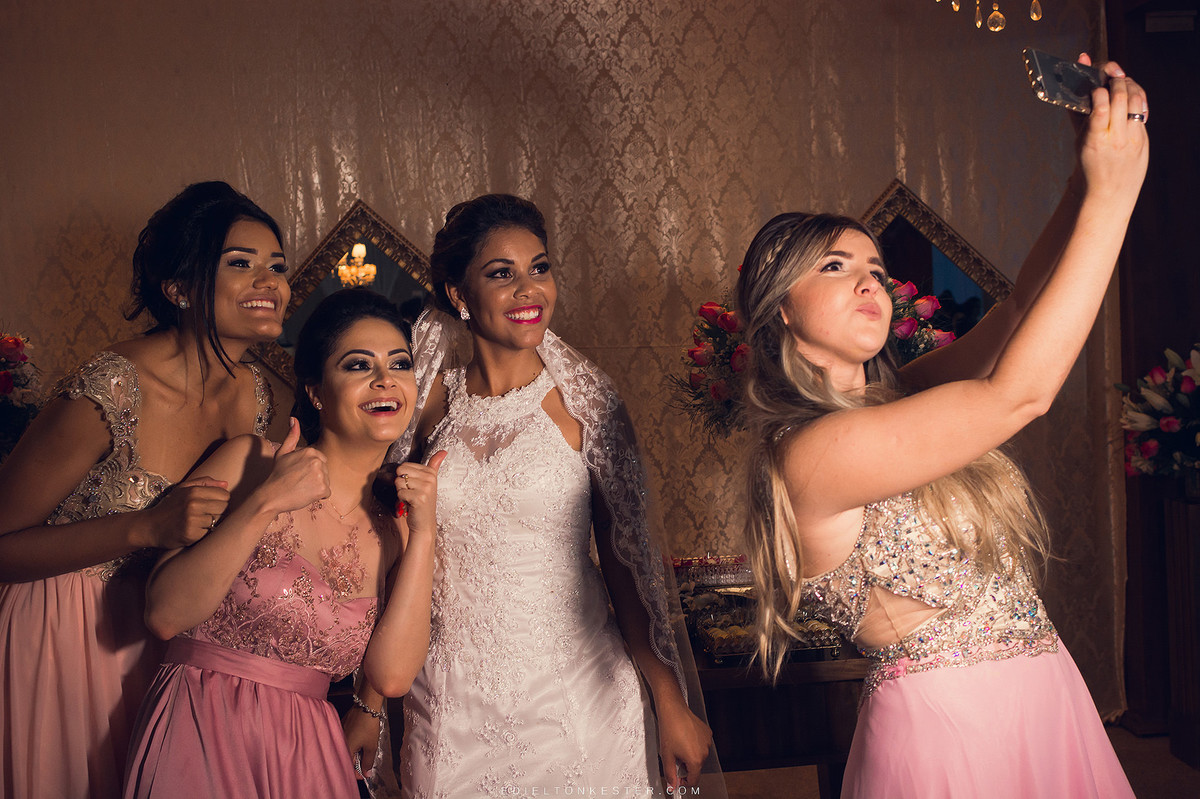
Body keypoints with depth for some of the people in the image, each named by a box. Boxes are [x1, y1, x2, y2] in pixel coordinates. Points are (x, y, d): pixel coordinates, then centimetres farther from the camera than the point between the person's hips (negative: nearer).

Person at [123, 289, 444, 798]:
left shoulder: (393, 531, 5)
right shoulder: (249, 464, -7)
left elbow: (391, 675, -8)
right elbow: (164, 614, -14)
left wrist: (423, 534, -8)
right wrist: (263, 505, -20)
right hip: (201, 737, -4)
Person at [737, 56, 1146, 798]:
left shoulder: (894, 400, 5)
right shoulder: (813, 453, -19)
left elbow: (1016, 317, 2)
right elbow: (1021, 392, -22)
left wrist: (1092, 174, -11)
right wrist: (1111, 196, -19)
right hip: (949, 729, -8)